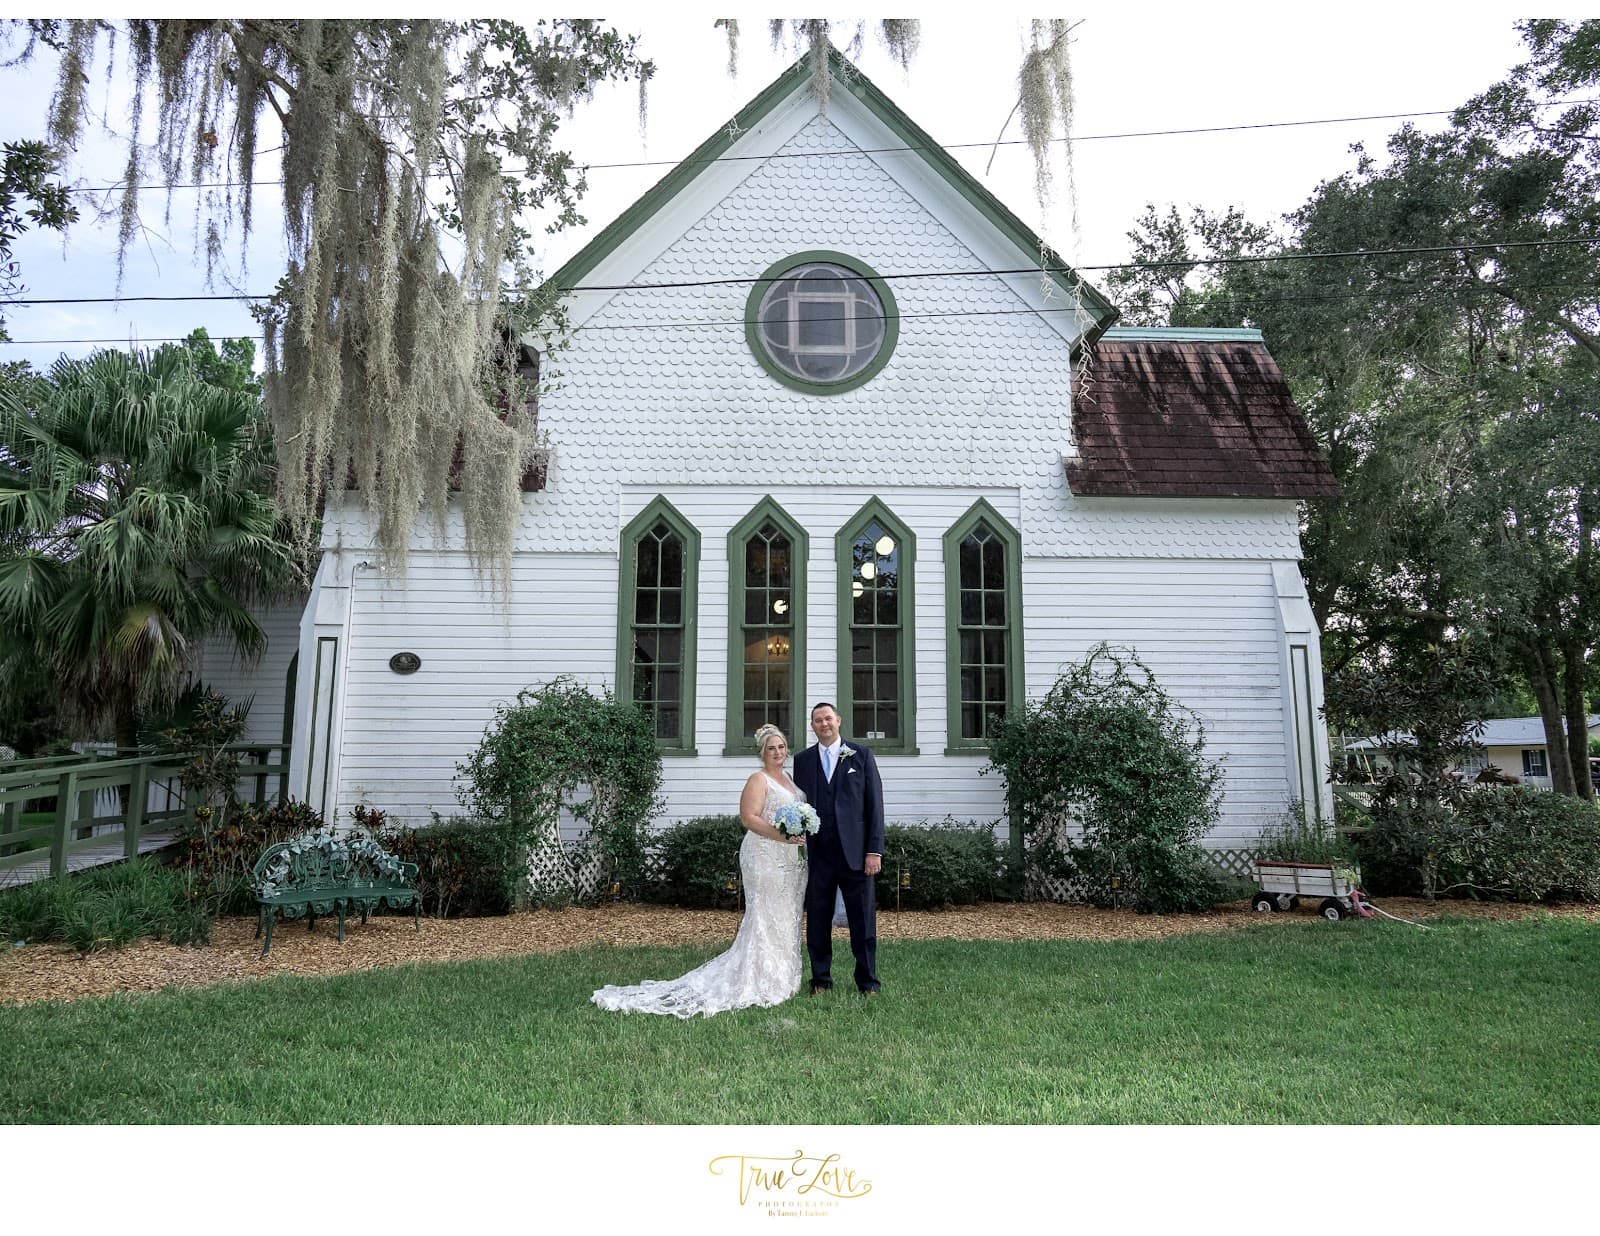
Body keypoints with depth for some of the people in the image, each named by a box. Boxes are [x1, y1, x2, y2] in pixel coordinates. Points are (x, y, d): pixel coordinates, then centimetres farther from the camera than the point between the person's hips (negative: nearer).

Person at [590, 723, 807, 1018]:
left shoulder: (788, 778, 17)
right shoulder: (758, 779, -8)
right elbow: (749, 818, -17)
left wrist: (800, 839, 7)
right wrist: (782, 835, -23)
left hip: (791, 860, 9)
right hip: (765, 857, -8)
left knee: (784, 920, 11)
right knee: (764, 919, -6)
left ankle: (780, 979, 20)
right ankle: (758, 985, 0)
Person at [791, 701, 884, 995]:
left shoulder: (861, 755, 4)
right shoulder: (802, 760, 10)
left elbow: (874, 804, 1)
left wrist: (875, 850, -6)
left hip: (855, 852, -2)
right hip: (817, 854, 2)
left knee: (864, 921, 3)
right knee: (817, 922, 8)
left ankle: (867, 982, 15)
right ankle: (821, 980, 21)